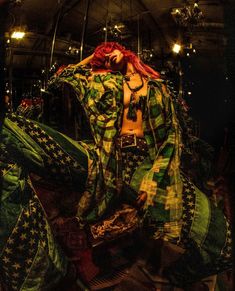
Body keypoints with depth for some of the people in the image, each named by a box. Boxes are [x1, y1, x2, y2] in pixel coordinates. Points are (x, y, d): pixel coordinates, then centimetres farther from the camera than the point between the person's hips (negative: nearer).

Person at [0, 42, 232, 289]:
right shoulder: (102, 81, 19)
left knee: (216, 232, -22)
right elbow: (55, 81, 22)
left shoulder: (157, 86, 14)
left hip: (147, 165, 0)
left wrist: (155, 177, -9)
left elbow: (172, 134, 4)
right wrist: (89, 60, 23)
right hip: (105, 161, 1)